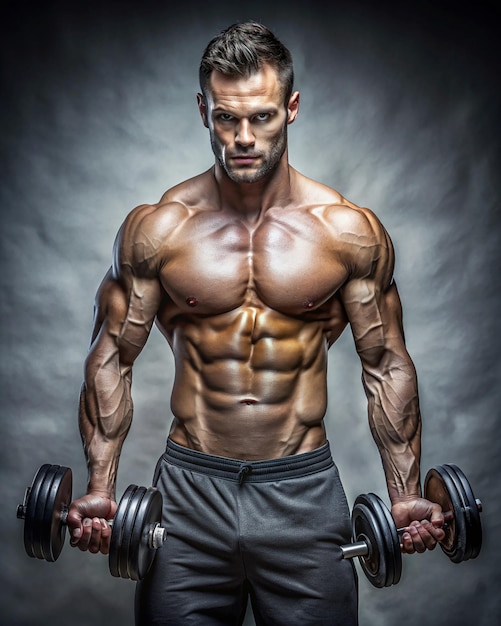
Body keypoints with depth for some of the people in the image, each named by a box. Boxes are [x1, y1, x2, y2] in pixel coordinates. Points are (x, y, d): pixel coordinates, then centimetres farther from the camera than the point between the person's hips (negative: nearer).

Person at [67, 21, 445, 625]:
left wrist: (406, 493, -2)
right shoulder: (156, 228, -3)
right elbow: (111, 358, 2)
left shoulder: (350, 230, -3)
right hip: (189, 486, 1)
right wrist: (99, 486, -6)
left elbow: (388, 365, 3)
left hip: (304, 489, 0)